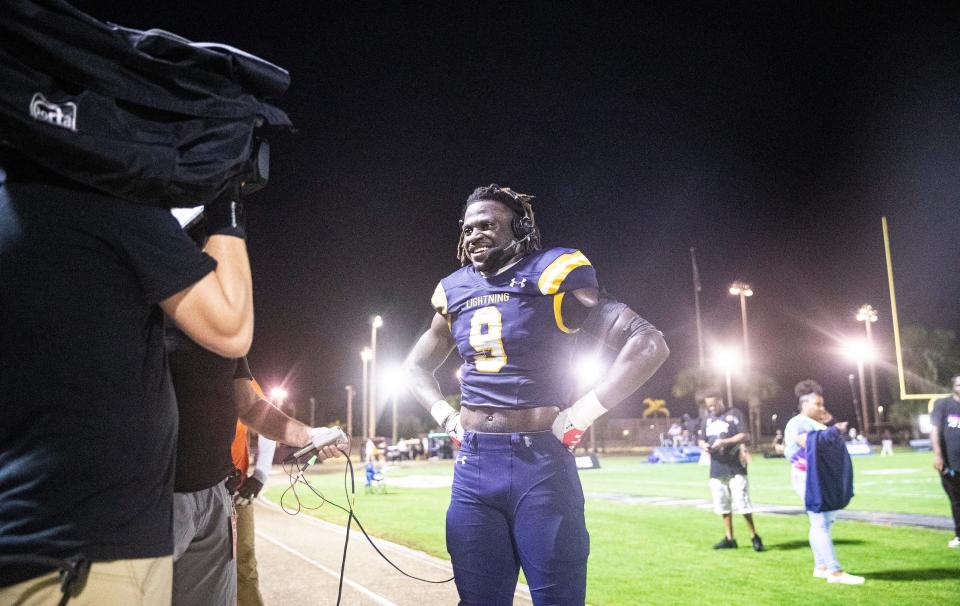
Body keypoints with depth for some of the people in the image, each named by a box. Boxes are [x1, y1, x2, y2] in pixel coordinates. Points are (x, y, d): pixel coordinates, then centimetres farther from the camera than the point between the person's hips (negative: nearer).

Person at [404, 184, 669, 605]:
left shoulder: (552, 275, -6)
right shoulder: (456, 291, 11)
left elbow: (648, 344, -12)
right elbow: (416, 366, 27)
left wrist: (580, 414, -13)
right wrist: (445, 416, 9)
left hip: (539, 464, -5)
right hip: (473, 466, 5)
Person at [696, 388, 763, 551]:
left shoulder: (734, 414, -3)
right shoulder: (707, 419, 14)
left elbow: (744, 436, -10)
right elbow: (701, 440, 17)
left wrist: (724, 442, -21)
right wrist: (704, 446, -7)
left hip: (735, 468, -5)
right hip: (716, 469, 5)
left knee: (742, 504, -6)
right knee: (723, 505, 10)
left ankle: (754, 536, 9)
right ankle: (729, 539, 20)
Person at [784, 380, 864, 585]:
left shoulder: (815, 423, 19)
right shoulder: (797, 423, -9)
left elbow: (833, 444, 18)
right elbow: (810, 443, -24)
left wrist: (829, 424, 8)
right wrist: (835, 430, -21)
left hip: (823, 480, 10)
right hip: (810, 479, -10)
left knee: (822, 523, 10)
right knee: (821, 524, -11)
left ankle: (821, 567, 16)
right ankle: (835, 571, -13)